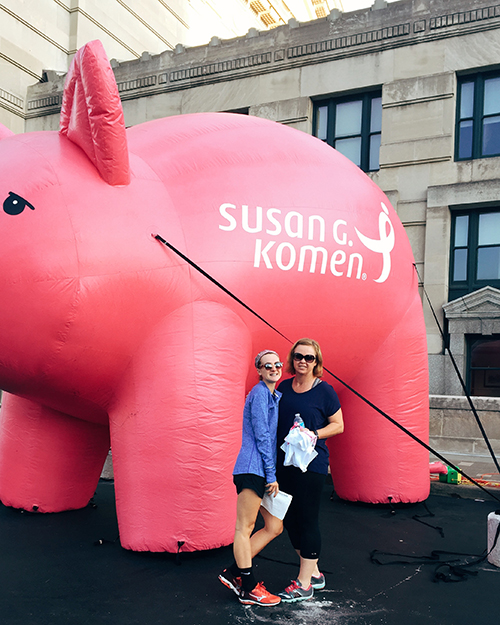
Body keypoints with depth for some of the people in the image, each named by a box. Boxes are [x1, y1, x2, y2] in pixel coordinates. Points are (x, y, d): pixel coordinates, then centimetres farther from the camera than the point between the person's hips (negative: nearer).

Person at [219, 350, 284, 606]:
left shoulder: (277, 396, 20)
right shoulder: (260, 392, -8)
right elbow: (261, 434, -13)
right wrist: (271, 474, -12)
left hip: (264, 470, 10)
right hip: (253, 467, -10)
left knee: (275, 527, 9)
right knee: (245, 527, -1)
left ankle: (233, 572, 16)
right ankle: (249, 588, 6)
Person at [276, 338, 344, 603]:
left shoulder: (324, 390, -6)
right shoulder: (283, 387, 8)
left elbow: (338, 425, -1)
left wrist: (314, 435, -16)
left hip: (312, 462, -6)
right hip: (285, 461, 6)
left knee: (307, 519, -1)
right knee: (290, 518, 11)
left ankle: (304, 583, 9)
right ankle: (314, 573, 27)